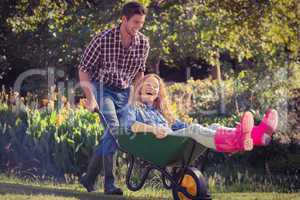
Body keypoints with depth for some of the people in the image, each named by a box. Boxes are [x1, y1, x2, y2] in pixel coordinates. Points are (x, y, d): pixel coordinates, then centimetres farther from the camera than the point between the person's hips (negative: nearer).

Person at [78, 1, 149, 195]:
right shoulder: (103, 40, -18)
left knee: (111, 135, 1)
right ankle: (109, 183, -21)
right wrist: (90, 98, -17)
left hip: (125, 92, 5)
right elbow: (84, 69, -11)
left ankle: (89, 178, 15)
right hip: (103, 89, -5)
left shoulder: (143, 43, -5)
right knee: (114, 127, -24)